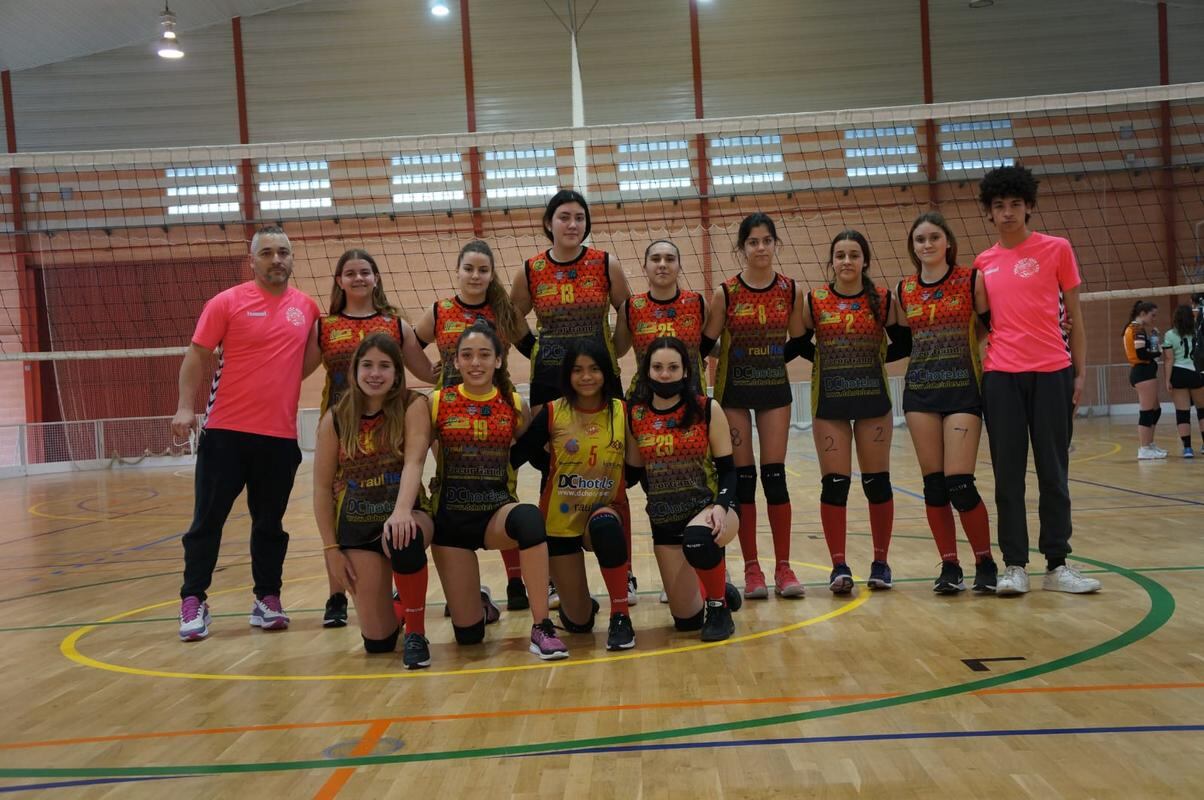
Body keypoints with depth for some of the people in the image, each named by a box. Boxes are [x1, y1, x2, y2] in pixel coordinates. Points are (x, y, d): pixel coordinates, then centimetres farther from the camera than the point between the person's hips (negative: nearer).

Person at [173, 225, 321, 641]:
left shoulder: (307, 307, 7)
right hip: (226, 431, -2)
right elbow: (196, 356, -2)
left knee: (270, 523, 11)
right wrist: (185, 407, -11)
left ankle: (267, 599, 21)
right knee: (208, 520, 2)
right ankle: (193, 602, 13)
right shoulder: (227, 302, -2)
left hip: (280, 435, 3)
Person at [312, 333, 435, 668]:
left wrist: (402, 511, -41)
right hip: (356, 527, 2)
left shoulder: (413, 406, -8)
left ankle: (416, 634, -17)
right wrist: (331, 548, -3)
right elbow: (322, 487, 2)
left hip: (404, 516, -2)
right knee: (378, 641, -4)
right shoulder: (336, 418, -2)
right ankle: (401, 608, 35)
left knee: (404, 538, -41)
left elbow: (414, 463, -23)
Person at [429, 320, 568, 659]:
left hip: (498, 510, 0)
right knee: (468, 633, -1)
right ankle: (478, 603, 38)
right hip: (451, 517, 0)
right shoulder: (438, 403, -4)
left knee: (529, 518, -39)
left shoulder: (514, 405, -1)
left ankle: (542, 629, -29)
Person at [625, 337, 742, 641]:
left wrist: (721, 507, -22)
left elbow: (727, 469, -5)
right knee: (686, 619, 3)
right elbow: (633, 474, 8)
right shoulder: (635, 416, 0)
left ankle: (718, 605, -9)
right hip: (665, 522, 3)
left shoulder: (707, 410, -6)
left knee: (698, 539, -40)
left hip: (710, 508, -3)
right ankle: (718, 590, 40)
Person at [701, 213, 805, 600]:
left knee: (775, 475, 2)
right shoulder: (725, 292, -7)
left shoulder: (789, 290, 0)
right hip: (734, 390, -1)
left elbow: (799, 342, 9)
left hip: (775, 389, 2)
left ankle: (783, 567, 10)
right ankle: (751, 568, 10)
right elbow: (705, 343, -3)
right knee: (742, 477, 2)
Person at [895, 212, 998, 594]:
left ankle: (985, 563, 10)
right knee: (933, 484, 3)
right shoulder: (904, 290, 9)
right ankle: (950, 566, 14)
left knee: (959, 483, -9)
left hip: (962, 388, -3)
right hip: (920, 391, 4)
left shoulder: (971, 280, -1)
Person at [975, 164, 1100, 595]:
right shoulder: (983, 263, 10)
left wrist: (1080, 372, 1)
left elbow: (1075, 315, 6)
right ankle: (1014, 566, 8)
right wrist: (974, 371, 6)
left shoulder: (1056, 249, 4)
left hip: (1052, 373, -1)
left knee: (1054, 473, 4)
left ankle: (1057, 565, 12)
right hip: (1000, 377, 2)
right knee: (1008, 475, 2)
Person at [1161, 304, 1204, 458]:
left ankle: (1187, 448, -3)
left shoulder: (1170, 335, -5)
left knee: (1182, 412, 1)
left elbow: (1169, 360, -7)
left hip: (1178, 374, -2)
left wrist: (1167, 380, -7)